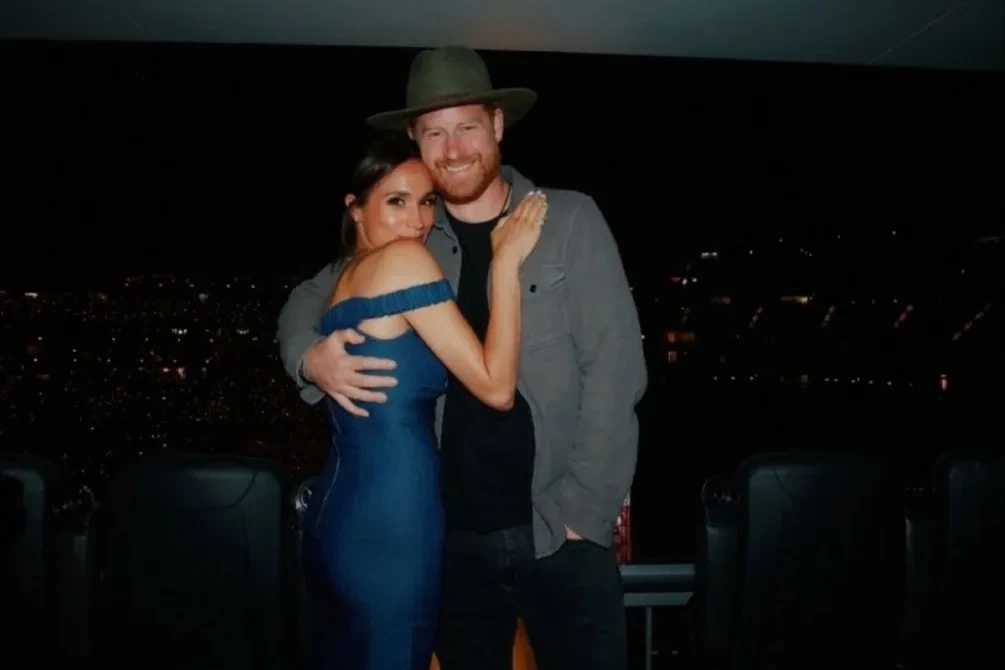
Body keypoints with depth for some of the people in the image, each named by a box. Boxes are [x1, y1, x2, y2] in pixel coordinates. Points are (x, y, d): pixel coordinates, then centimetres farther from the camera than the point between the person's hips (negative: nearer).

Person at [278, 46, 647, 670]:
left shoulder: (570, 221, -5)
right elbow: (308, 297, 15)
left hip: (559, 534, -2)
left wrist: (582, 512, -12)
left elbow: (615, 369, -8)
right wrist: (311, 357, -8)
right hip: (454, 537, 3)